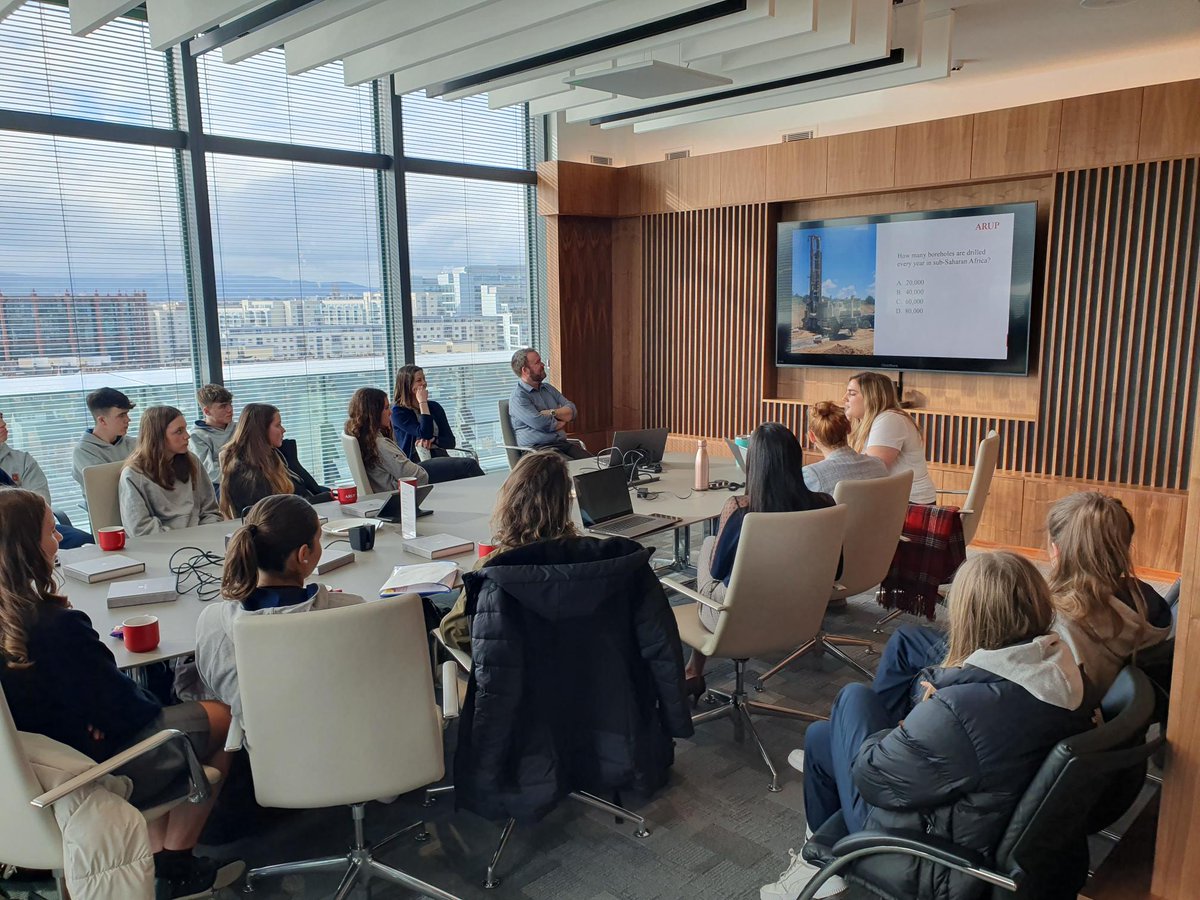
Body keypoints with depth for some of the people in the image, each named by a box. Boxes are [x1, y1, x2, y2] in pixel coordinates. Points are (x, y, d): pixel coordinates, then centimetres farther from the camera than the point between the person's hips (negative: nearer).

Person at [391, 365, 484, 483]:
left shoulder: (435, 407, 17)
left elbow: (451, 442, 12)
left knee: (471, 461, -29)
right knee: (469, 464, -30)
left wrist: (433, 441, -9)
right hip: (418, 464, -5)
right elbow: (426, 434, -10)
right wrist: (423, 403, -5)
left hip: (441, 458, 5)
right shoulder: (398, 412, 2)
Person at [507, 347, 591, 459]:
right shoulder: (518, 396, -5)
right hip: (537, 449, -7)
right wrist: (561, 422, 2)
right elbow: (539, 423, -17)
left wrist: (552, 413, -8)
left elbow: (572, 411, 11)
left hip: (562, 443, 7)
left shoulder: (548, 388, 19)